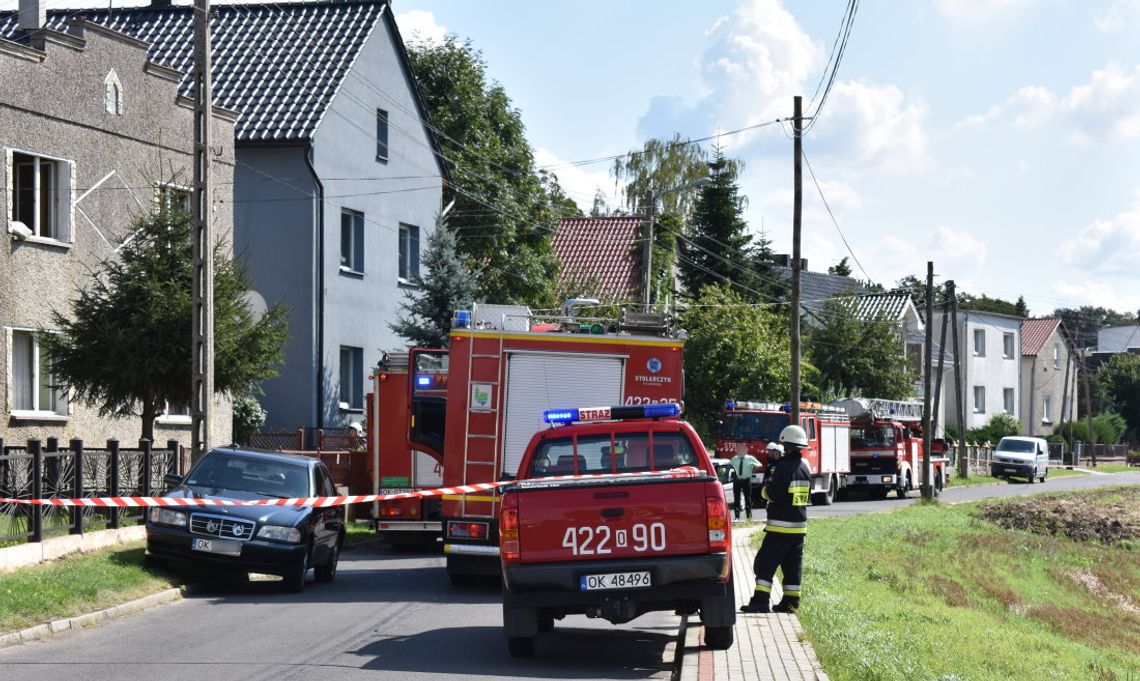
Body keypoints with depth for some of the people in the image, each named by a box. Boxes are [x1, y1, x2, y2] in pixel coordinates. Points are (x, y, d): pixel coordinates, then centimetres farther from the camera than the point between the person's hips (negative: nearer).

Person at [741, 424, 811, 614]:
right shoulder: (804, 467, 11)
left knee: (765, 563, -5)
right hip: (800, 524, 8)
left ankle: (761, 601, -10)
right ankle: (791, 601, 10)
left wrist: (767, 484, 0)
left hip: (781, 524, -8)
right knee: (793, 565, 10)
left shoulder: (783, 467, -16)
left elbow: (772, 494, -21)